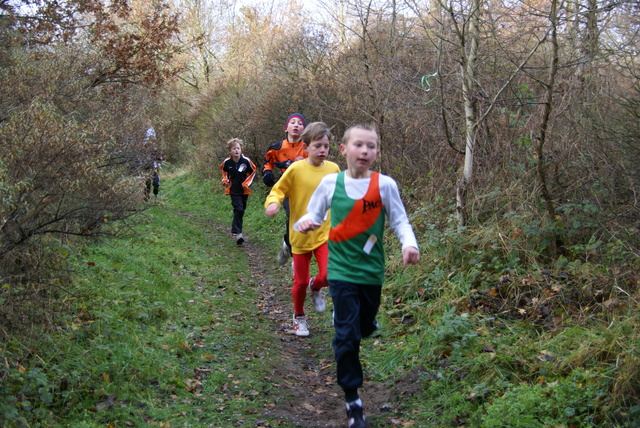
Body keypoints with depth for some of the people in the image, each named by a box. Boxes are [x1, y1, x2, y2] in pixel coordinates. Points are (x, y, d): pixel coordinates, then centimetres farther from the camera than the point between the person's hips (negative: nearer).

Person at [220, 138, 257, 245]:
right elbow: (223, 170, 15)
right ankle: (237, 233, -15)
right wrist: (225, 180, 1)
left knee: (241, 210, 11)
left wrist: (247, 183, -4)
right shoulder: (227, 162, -8)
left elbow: (253, 171, 4)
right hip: (234, 190, -2)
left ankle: (235, 231, 27)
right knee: (238, 209, -16)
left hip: (244, 190, 2)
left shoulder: (246, 161, -11)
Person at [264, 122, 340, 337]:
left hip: (325, 233, 2)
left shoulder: (333, 169, -1)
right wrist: (273, 203, -24)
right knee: (301, 281, 8)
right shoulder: (296, 169, -11)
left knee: (328, 275, -16)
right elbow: (278, 190, -4)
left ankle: (316, 287, 22)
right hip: (301, 235, -1)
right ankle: (299, 317, 35)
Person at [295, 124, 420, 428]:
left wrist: (409, 244, -22)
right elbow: (314, 215, 5)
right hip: (342, 269, -1)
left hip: (372, 269, 2)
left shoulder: (385, 185, -7)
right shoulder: (330, 183, -5)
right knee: (347, 335, -5)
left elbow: (399, 221, -2)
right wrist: (305, 223, -18)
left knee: (365, 327, 19)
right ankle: (353, 400, 7)